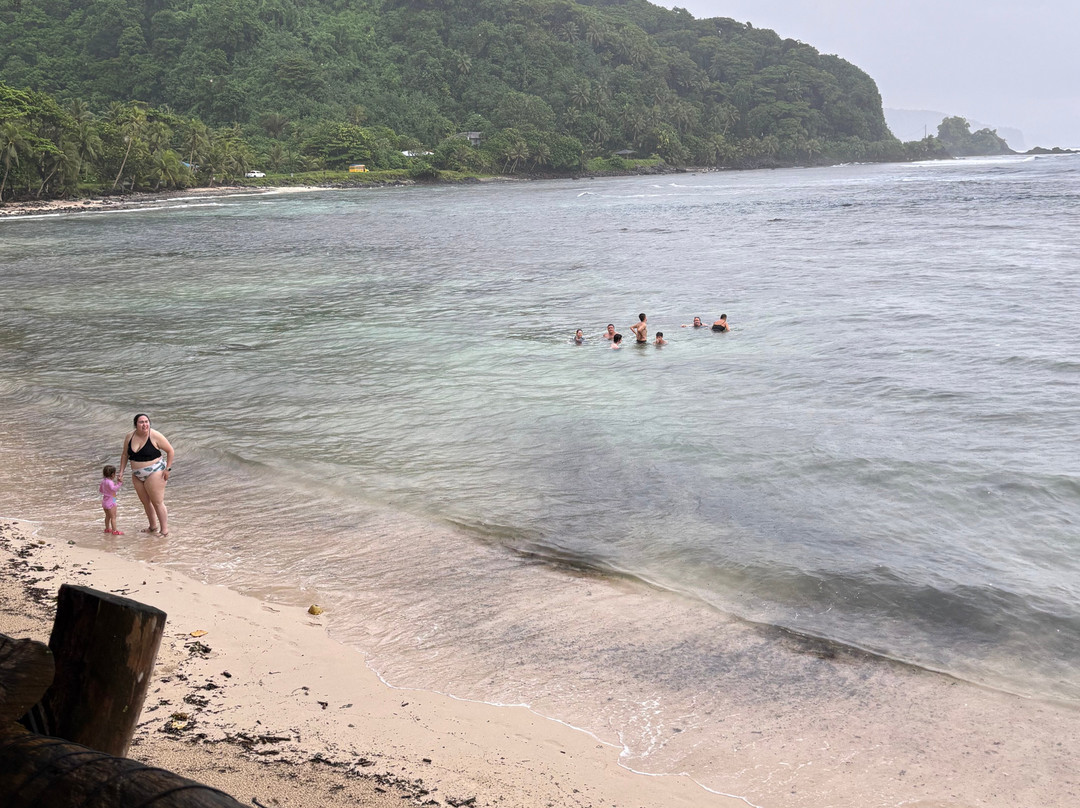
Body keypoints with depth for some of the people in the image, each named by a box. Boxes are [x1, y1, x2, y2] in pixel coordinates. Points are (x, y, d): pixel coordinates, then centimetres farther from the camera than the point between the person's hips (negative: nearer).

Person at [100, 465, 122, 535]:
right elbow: (114, 488, -39)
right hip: (111, 502, -9)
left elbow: (100, 489, 19)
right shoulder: (109, 482, -22)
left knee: (108, 516, 22)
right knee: (113, 517, -4)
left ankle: (107, 528, 33)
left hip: (104, 502, 9)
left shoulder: (103, 481, 6)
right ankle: (114, 531, -5)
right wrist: (119, 483, -42)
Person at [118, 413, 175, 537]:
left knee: (157, 502, -5)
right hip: (137, 475, 6)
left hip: (154, 473, -6)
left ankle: (165, 530, 3)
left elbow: (170, 451, -7)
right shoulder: (129, 436, 0)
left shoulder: (155, 436, -15)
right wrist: (121, 471, 8)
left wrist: (167, 468, -11)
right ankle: (153, 527, 30)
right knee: (145, 502, 15)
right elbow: (125, 454, 13)